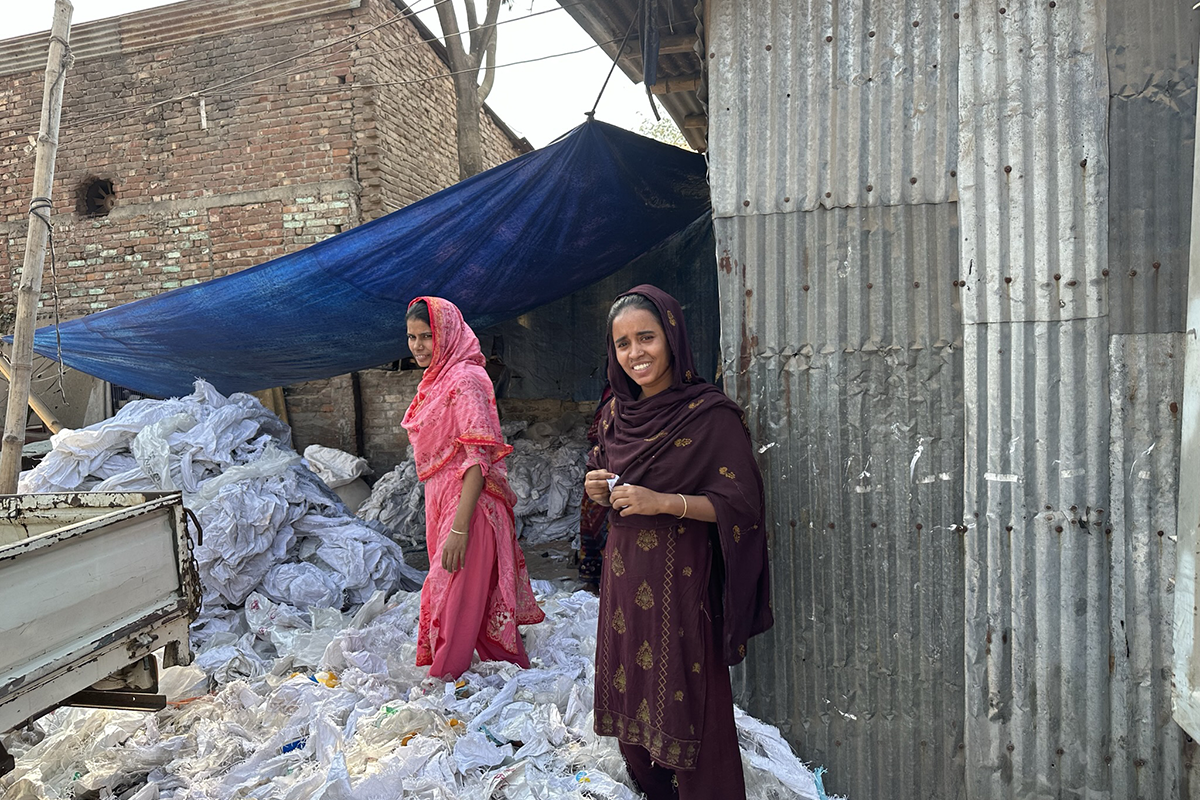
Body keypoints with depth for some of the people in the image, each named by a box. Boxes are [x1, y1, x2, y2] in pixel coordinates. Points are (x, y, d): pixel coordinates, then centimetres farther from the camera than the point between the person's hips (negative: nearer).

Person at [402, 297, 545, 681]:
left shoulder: (464, 380, -17)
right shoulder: (436, 379, 12)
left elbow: (478, 458, -22)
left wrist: (459, 528, -26)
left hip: (466, 501, -9)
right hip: (442, 499, 10)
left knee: (454, 595, 2)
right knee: (479, 593, 17)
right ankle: (513, 665, 32)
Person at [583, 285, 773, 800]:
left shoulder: (710, 415, -14)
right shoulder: (618, 411, 6)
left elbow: (740, 505, -14)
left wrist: (664, 502, -24)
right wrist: (595, 487, -3)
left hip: (681, 578, -6)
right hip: (624, 574, 6)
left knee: (683, 695, 3)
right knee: (629, 684, 17)